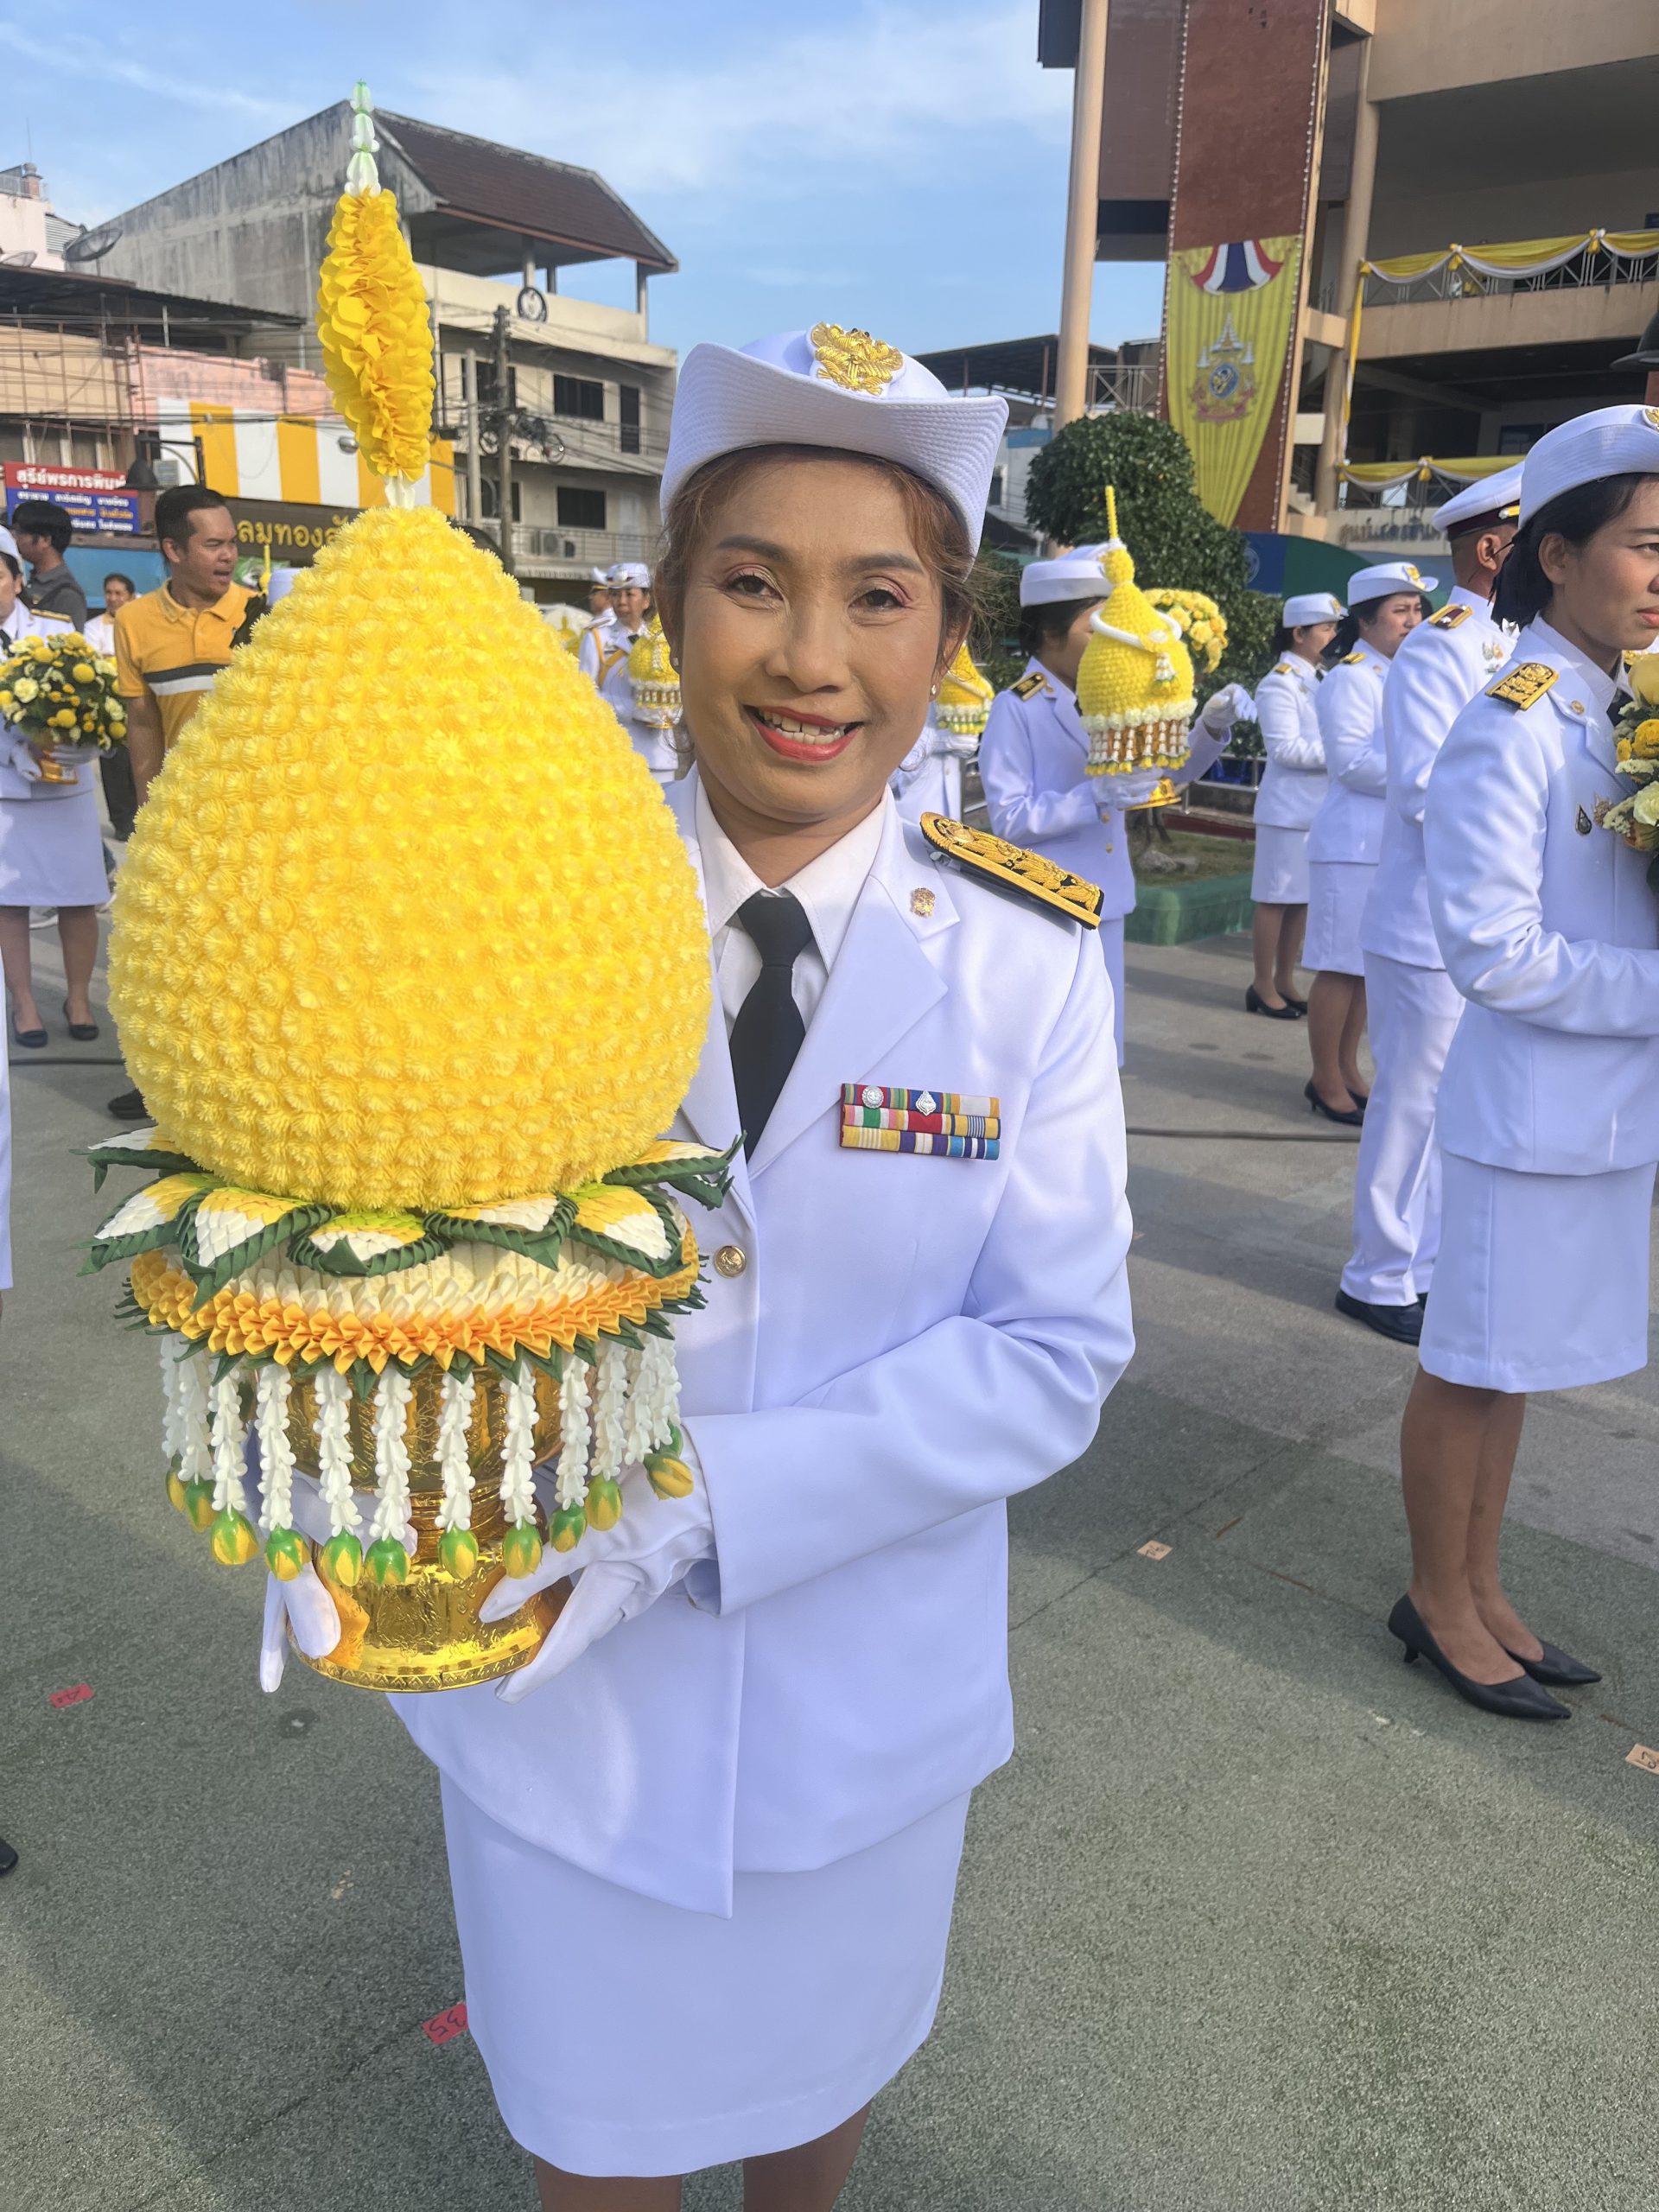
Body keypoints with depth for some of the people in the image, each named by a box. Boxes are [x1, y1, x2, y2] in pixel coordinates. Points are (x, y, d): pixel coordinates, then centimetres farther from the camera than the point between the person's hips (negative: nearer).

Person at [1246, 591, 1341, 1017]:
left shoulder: (1322, 678, 13)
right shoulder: (1279, 683, -11)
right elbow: (1284, 748, -18)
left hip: (1319, 806, 8)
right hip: (1289, 807, -8)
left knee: (1302, 899, 11)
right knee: (1276, 899, -1)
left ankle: (1284, 981, 20)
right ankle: (1263, 986, 8)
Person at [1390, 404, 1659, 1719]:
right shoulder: (1513, 728, -16)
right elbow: (1493, 949, -21)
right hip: (1532, 1105, -8)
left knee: (1515, 1361, 18)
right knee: (1474, 1366, 7)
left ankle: (1480, 1589, 34)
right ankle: (1439, 1603, 26)